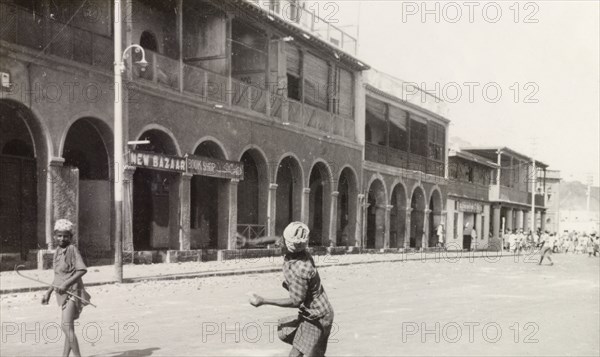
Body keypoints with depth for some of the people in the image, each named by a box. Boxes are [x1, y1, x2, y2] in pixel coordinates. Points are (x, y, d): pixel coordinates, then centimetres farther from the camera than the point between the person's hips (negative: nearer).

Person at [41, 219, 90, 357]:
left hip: (72, 291, -8)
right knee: (68, 327, 16)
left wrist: (66, 284, -27)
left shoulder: (72, 249, -11)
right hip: (64, 294, 8)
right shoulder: (57, 251, 13)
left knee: (66, 326, -17)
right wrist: (49, 292, 24)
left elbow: (82, 269, -21)